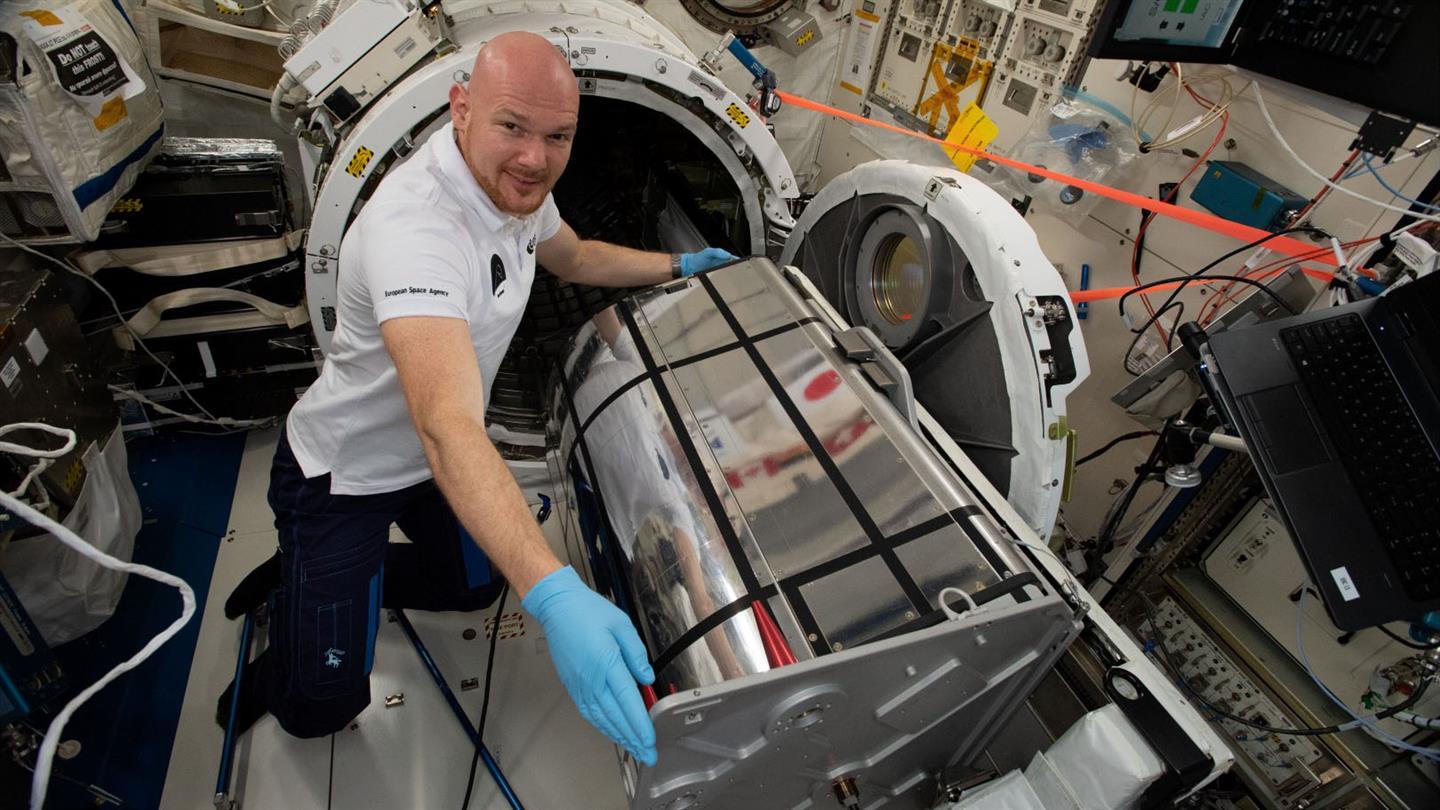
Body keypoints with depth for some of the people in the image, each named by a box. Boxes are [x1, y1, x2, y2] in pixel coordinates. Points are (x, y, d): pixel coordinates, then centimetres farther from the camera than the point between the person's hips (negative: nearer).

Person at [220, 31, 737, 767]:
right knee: (323, 705, -3)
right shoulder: (415, 228, -39)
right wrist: (554, 597, -61)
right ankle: (292, 588, 27)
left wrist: (678, 266, 12)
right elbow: (449, 428, -52)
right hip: (343, 476, -7)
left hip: (425, 461, 8)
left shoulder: (511, 184, -10)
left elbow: (573, 258, 13)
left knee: (474, 586, 23)